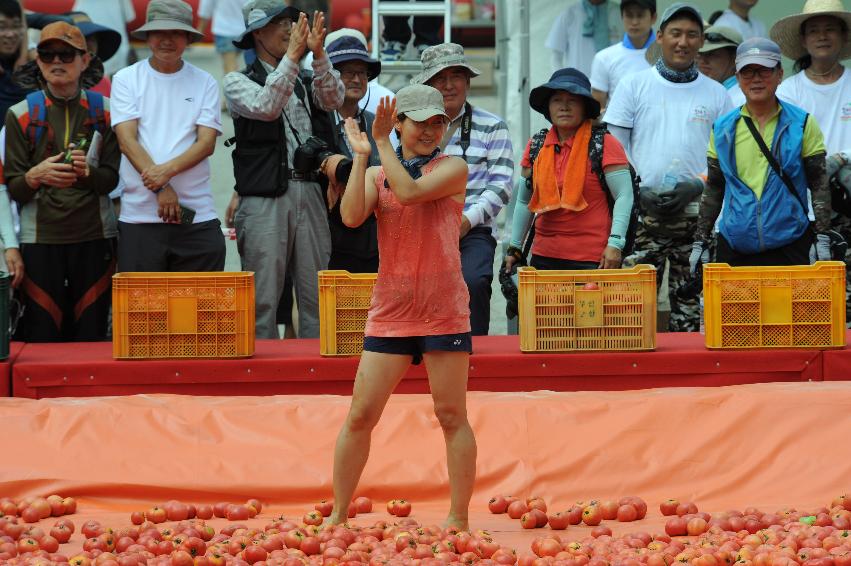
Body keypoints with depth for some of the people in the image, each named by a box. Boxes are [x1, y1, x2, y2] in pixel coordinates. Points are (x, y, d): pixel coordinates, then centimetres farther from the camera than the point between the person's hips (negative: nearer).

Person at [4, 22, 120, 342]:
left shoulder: (104, 111, 8)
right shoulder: (21, 114, 6)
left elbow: (112, 179, 4)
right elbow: (13, 188, 2)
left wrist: (87, 171, -18)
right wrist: (36, 175, -19)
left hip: (94, 236, 1)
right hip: (40, 238, -1)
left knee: (92, 336, 1)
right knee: (42, 337, -5)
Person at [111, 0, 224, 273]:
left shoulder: (204, 83, 9)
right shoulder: (126, 80, 7)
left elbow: (207, 143, 0)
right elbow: (127, 140, -3)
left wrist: (167, 170, -18)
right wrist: (160, 189, -15)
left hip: (198, 217, 1)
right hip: (139, 217, -1)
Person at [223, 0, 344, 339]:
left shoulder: (306, 82, 19)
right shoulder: (238, 82, 6)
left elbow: (333, 99, -2)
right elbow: (266, 107, -14)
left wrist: (318, 53, -16)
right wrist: (292, 56, -18)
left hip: (309, 193, 4)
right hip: (264, 198, -4)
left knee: (316, 297, 3)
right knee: (263, 299, -5)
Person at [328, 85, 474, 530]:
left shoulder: (452, 169, 1)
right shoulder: (376, 175, 11)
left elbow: (409, 192, -17)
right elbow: (352, 216, -8)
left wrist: (382, 143, -8)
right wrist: (361, 157, -7)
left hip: (444, 312, -3)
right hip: (389, 311, 3)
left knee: (452, 416, -1)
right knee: (360, 415, 0)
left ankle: (459, 519, 6)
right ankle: (338, 516, 9)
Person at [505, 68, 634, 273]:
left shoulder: (604, 144, -3)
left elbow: (624, 196, -6)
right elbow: (524, 201, 20)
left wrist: (615, 243, -14)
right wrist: (515, 248, 18)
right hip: (544, 257, 5)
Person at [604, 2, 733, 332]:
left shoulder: (717, 95, 10)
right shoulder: (633, 86, 7)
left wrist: (695, 187, -9)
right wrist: (640, 193, -10)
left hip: (696, 215, 1)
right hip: (641, 215, -1)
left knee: (692, 311, 1)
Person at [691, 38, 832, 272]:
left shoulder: (802, 124, 3)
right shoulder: (723, 129, 8)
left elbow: (819, 184, 2)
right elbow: (713, 189, 13)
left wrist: (822, 238, -5)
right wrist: (700, 242, 10)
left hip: (789, 249, -2)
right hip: (734, 250, 2)